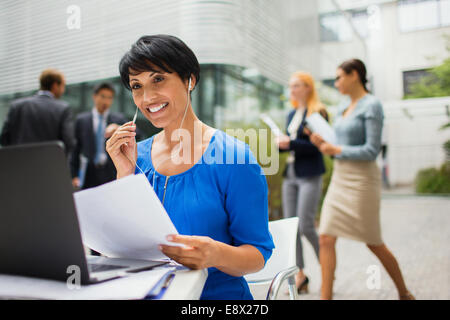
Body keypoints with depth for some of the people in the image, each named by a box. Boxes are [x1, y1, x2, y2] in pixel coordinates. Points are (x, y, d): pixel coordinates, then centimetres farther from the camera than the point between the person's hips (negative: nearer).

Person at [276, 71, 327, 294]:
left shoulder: (317, 112, -6)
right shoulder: (292, 114, 17)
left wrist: (290, 143, -18)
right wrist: (279, 144, 0)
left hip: (309, 175, -7)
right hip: (290, 174, 8)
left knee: (305, 226, -8)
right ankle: (300, 274, 17)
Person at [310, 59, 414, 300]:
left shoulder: (372, 105, -11)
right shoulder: (343, 107, 12)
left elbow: (371, 151, -17)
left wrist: (337, 150, -14)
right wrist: (323, 143, 0)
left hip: (361, 180, -7)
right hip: (339, 180, 7)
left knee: (373, 243, 7)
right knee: (326, 238, -1)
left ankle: (404, 293, 30)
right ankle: (326, 296, 6)